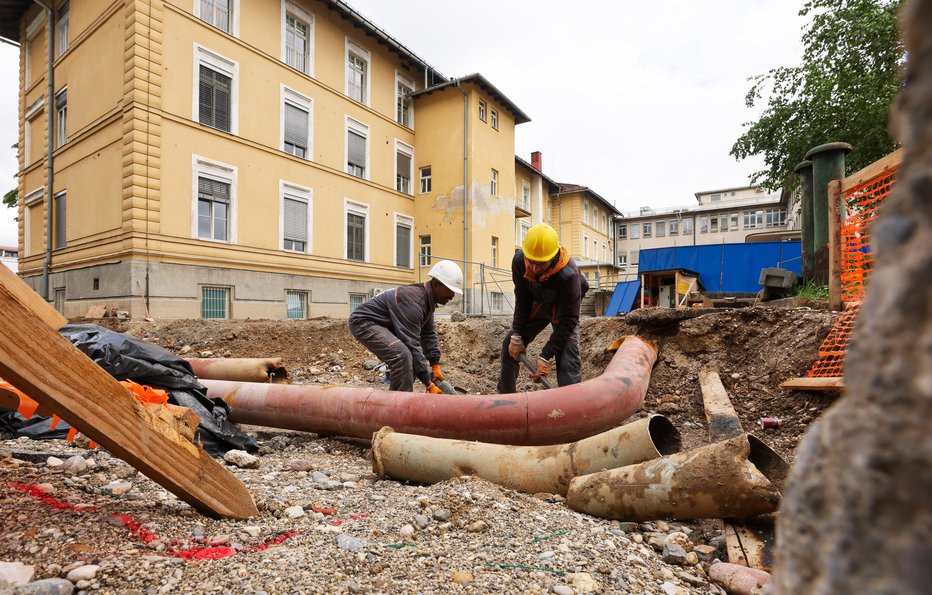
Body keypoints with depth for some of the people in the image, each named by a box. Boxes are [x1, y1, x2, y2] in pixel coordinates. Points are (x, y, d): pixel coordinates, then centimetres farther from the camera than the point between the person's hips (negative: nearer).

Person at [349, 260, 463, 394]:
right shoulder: (413, 301, -30)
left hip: (384, 325, 11)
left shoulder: (427, 298, 0)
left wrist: (435, 365, 1)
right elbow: (412, 344, -31)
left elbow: (429, 334, 8)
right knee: (402, 355, -30)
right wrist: (429, 385, -28)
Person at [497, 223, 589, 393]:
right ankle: (504, 395, 18)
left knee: (567, 360, -20)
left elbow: (568, 321, -32)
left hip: (564, 306, -4)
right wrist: (517, 335, -17)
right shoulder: (519, 260, -28)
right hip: (538, 303, 5)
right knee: (510, 346, 2)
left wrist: (545, 357, -31)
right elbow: (522, 300, -13)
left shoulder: (569, 275, -40)